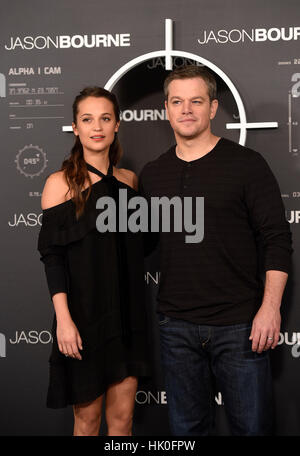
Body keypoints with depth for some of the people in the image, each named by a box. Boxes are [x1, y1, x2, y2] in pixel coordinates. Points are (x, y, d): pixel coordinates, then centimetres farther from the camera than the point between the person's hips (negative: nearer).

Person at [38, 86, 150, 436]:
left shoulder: (128, 180, 9)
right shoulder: (60, 183, -5)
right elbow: (52, 255, -10)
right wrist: (63, 317, -16)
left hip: (126, 313, 4)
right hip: (84, 312, -4)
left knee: (122, 415, 8)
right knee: (88, 415, 5)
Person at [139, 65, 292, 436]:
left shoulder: (246, 164, -3)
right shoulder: (152, 174, 10)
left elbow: (277, 239, -6)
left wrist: (270, 307, -14)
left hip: (239, 323, -3)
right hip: (176, 325, 4)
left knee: (252, 425, 5)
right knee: (187, 426, 14)